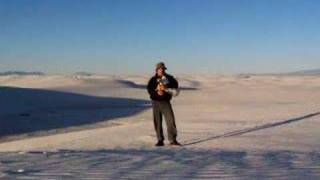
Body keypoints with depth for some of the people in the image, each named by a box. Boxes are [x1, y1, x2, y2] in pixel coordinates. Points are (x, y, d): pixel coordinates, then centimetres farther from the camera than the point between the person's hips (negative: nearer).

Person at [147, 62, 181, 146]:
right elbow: (150, 90, -4)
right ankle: (160, 140, 12)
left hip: (165, 102, -1)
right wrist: (157, 92, -20)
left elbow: (175, 91, -1)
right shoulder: (153, 80, 6)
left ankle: (172, 140, -2)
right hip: (155, 102, 1)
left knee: (170, 120, -9)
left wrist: (166, 89, -15)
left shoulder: (170, 79, 5)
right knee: (157, 122, 3)